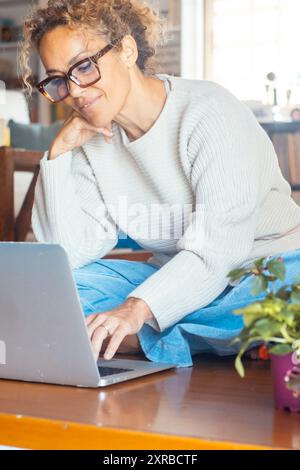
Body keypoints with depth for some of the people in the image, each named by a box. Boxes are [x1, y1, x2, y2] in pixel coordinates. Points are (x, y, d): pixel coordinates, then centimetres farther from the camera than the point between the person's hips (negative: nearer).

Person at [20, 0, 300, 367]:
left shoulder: (208, 112, -16)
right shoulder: (91, 138, 2)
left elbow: (219, 244, -26)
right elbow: (69, 252, -5)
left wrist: (137, 308, -39)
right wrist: (58, 154, -11)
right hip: (175, 278, 5)